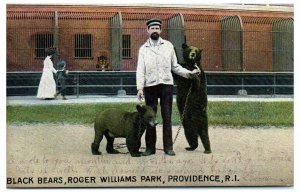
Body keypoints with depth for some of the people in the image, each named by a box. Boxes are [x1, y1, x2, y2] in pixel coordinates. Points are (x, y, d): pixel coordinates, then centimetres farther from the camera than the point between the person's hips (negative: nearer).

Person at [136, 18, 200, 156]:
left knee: (167, 117, 1)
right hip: (150, 86, 0)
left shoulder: (168, 46, 10)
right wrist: (139, 87, -11)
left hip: (166, 84, 0)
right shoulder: (143, 49, 7)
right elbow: (140, 70, 0)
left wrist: (189, 73, 1)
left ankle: (168, 147, 6)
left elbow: (175, 66, 12)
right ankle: (150, 147, 9)